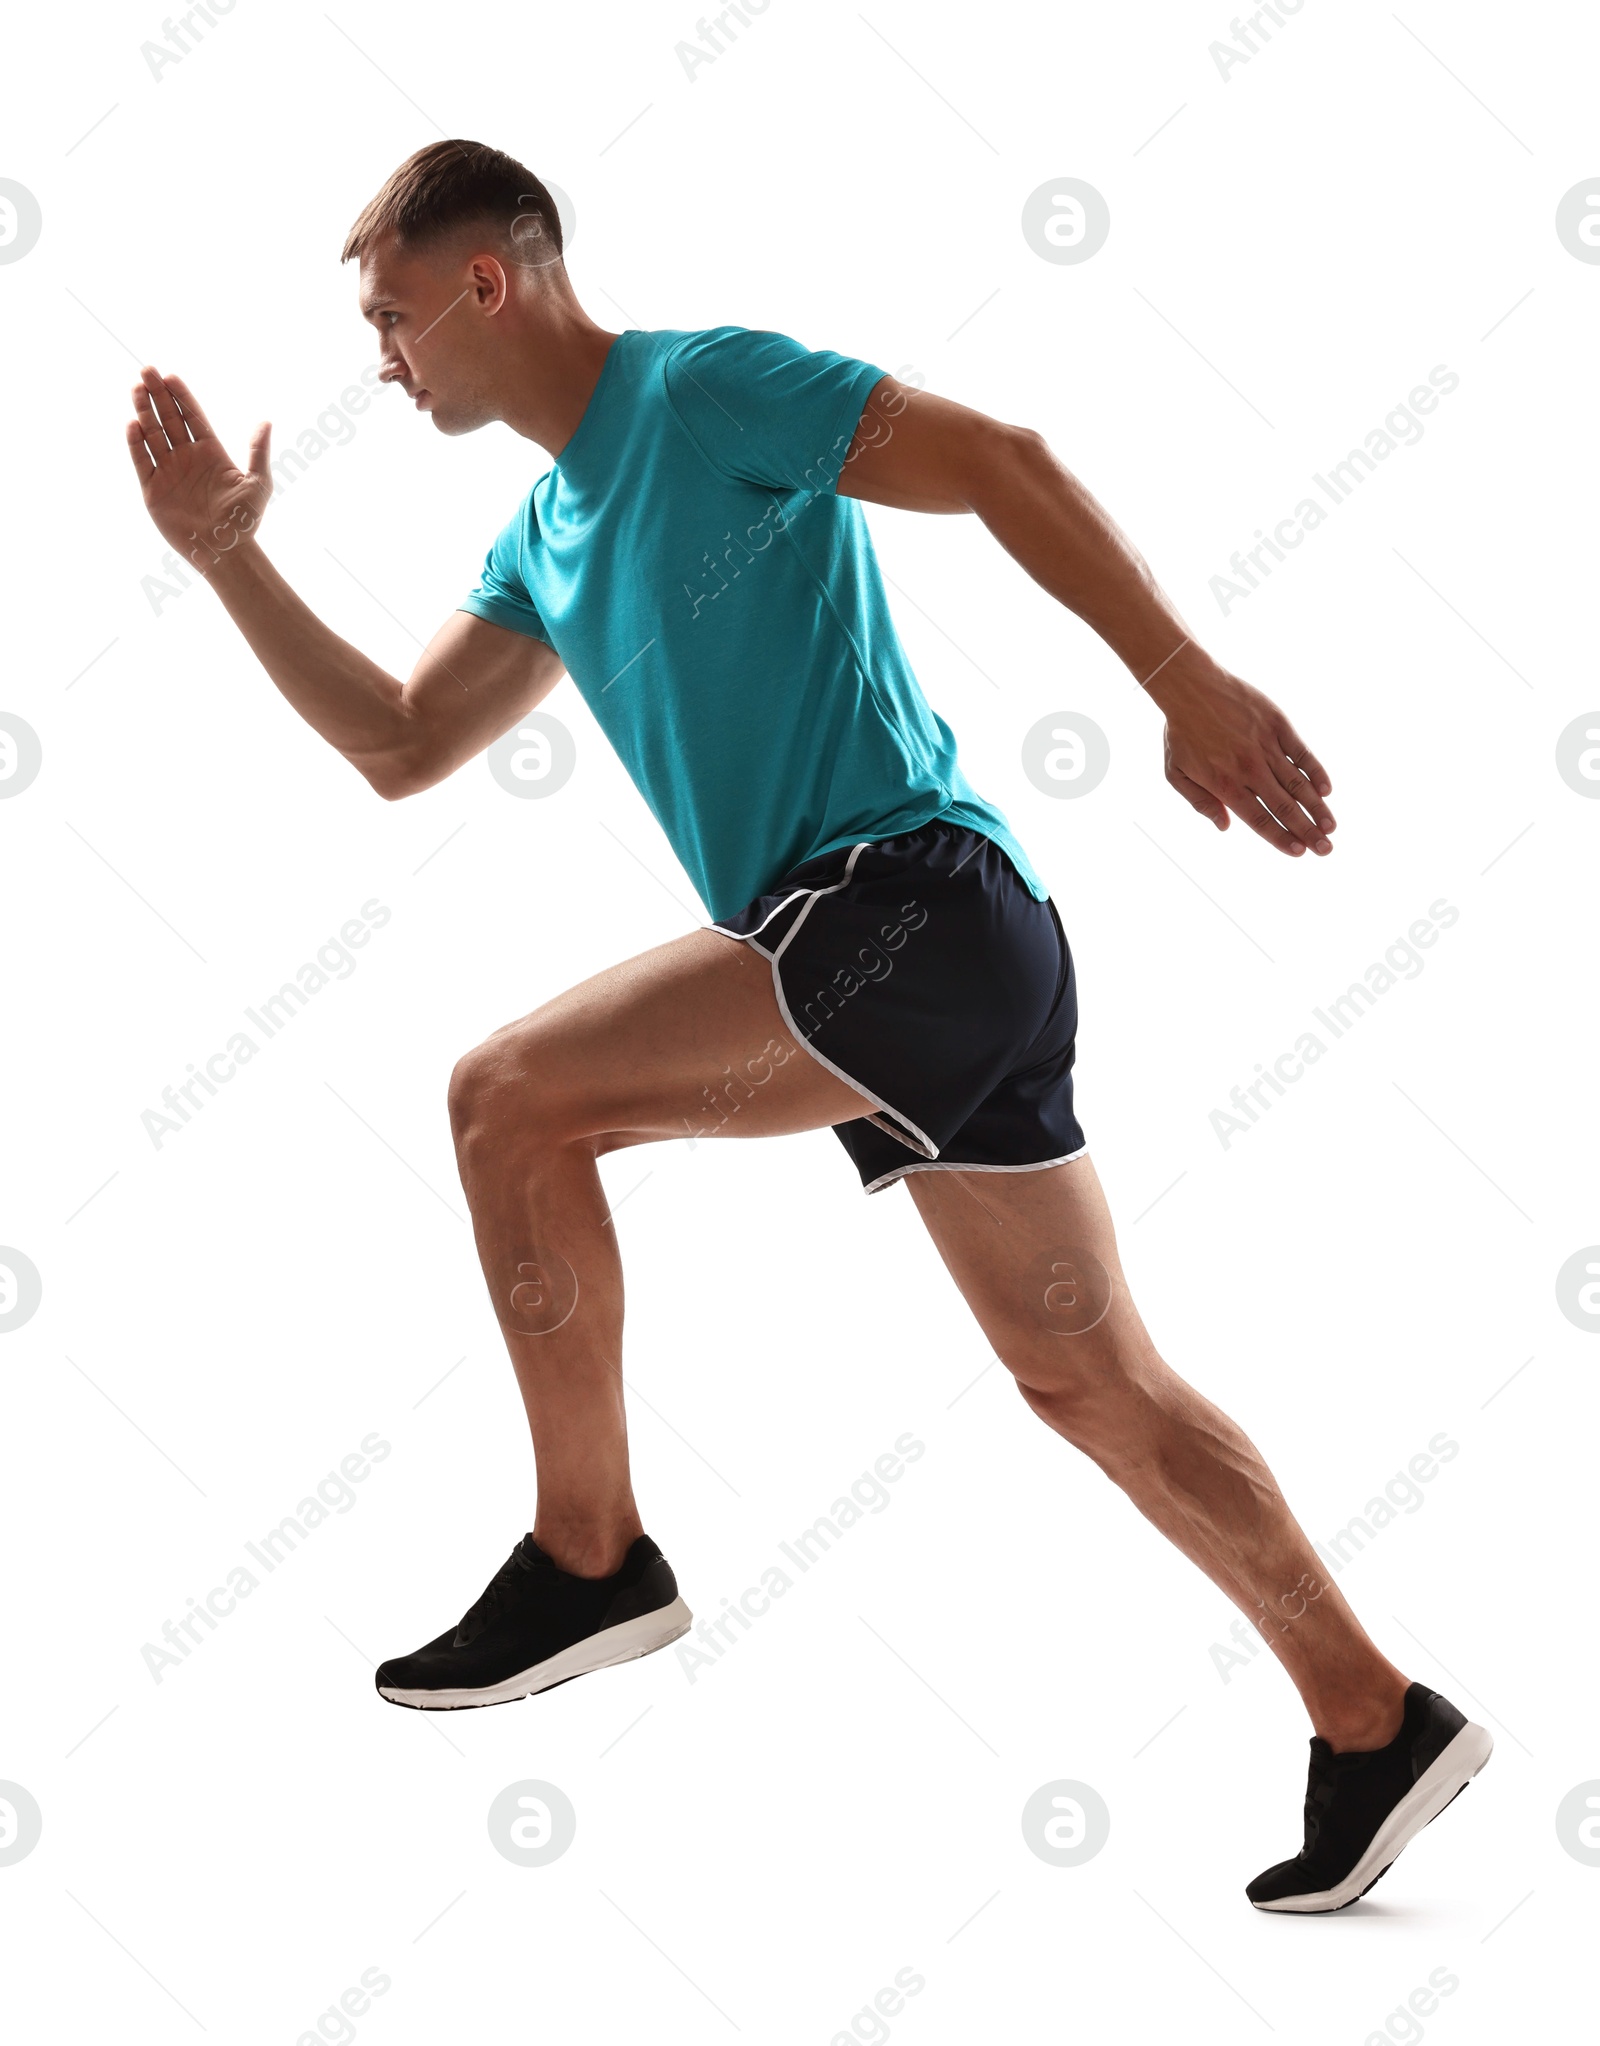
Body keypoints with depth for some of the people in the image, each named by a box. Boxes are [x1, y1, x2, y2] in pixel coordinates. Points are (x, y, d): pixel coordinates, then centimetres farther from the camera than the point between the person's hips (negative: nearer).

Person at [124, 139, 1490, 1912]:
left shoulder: (707, 389, -6)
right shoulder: (545, 540, 21)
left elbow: (1001, 463, -12)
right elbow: (401, 749, 21)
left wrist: (1187, 684, -20)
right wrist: (230, 559, 14)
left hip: (919, 900, -10)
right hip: (915, 964, 10)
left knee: (509, 1097, -11)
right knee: (1093, 1379, 11)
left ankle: (588, 1561, 0)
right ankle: (1377, 1726, 20)